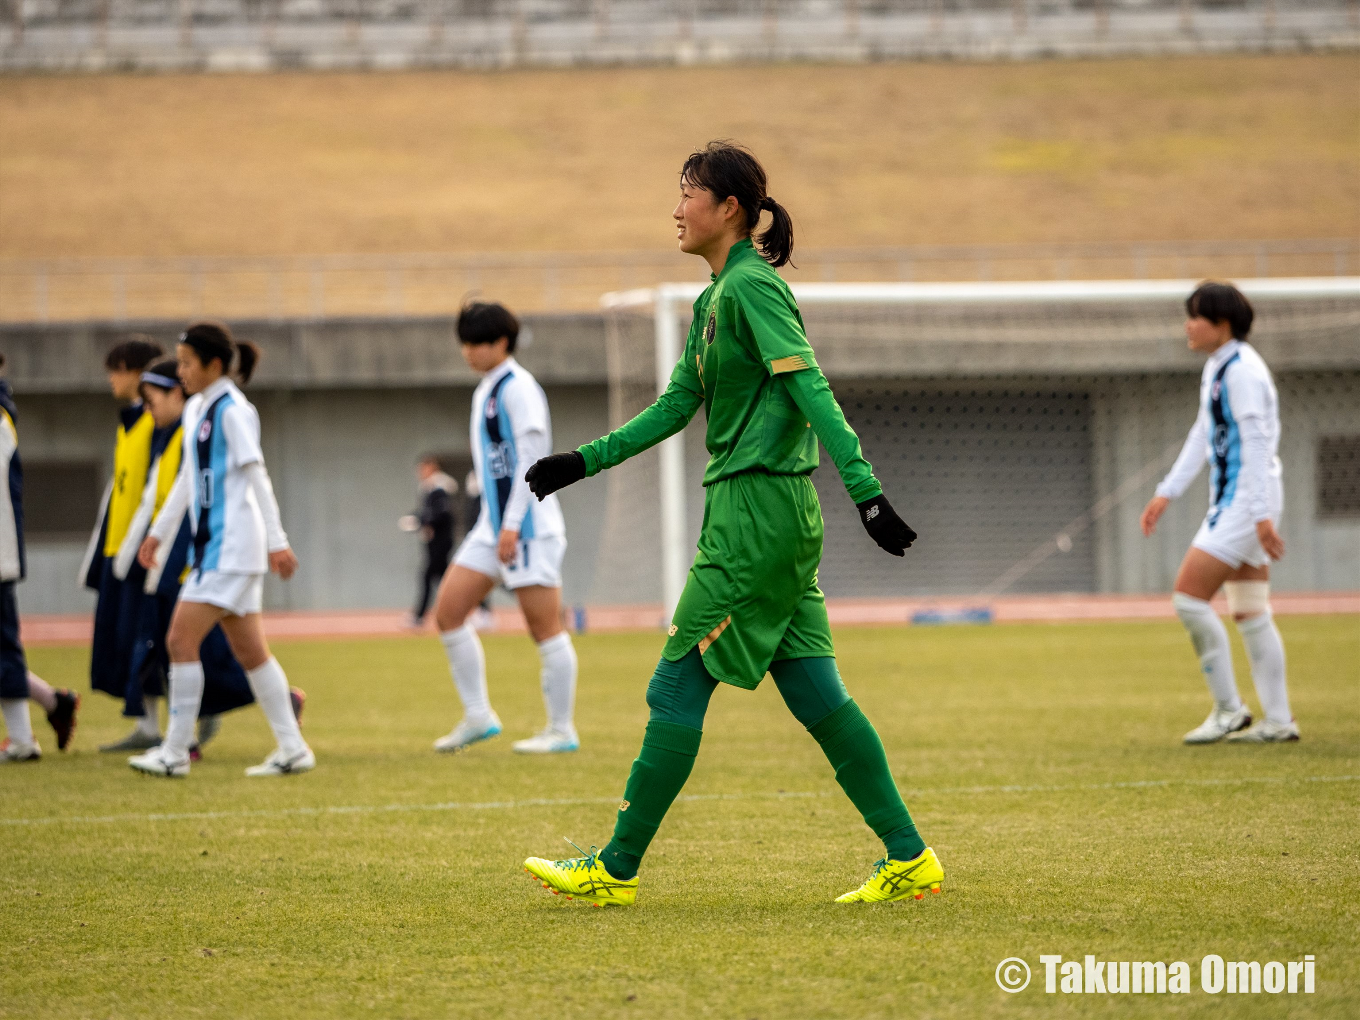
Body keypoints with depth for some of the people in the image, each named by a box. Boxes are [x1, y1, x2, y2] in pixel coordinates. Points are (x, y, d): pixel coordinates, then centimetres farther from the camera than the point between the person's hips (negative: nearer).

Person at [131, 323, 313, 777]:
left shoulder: (232, 410, -12)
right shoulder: (196, 408, 15)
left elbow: (257, 476, -15)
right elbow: (188, 477, 24)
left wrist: (276, 542, -18)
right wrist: (159, 532, 25)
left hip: (232, 547, -9)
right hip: (214, 545, 9)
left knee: (182, 640, -11)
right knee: (249, 651, 9)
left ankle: (175, 751, -8)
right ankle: (292, 748, 11)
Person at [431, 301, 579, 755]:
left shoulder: (518, 388, -12)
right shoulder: (486, 389, 17)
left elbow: (530, 458, -17)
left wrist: (512, 525, -20)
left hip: (529, 526, -10)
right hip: (493, 524, 10)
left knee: (545, 627, -4)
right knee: (449, 612, 3)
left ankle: (562, 729, 3)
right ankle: (478, 717, 9)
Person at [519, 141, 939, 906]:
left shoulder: (752, 285, -11)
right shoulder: (717, 296, 18)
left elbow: (811, 390, -21)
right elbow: (676, 406, 24)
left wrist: (866, 491, -28)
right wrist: (584, 462, 23)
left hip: (756, 512, -10)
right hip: (777, 516, 10)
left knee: (678, 689, -3)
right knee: (813, 691, 7)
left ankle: (618, 868, 3)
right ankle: (909, 859, 6)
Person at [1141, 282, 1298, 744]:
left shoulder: (1242, 371, -16)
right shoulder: (1217, 367, 15)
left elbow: (1257, 445, -21)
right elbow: (1203, 436, 24)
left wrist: (1261, 515, -26)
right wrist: (1166, 493, 24)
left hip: (1244, 502, -10)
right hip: (1231, 503, 10)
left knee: (1189, 597, -12)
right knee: (1249, 614, 10)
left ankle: (1229, 709, -5)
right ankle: (1279, 721, 11)